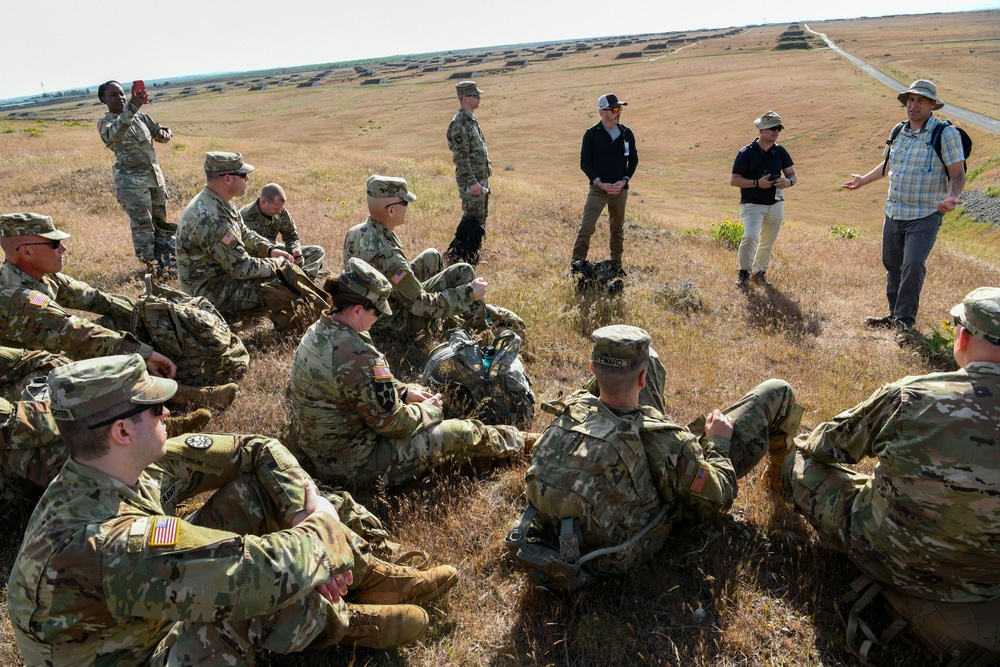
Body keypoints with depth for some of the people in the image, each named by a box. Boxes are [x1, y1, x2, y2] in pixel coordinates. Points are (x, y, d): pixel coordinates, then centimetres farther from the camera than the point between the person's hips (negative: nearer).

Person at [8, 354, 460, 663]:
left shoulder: (127, 466, -14)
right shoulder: (108, 544, -41)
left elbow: (256, 450, -9)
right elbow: (273, 570, -45)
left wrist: (311, 508, -21)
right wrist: (324, 531, -24)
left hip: (156, 601, 8)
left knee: (258, 481, -7)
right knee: (275, 586, -33)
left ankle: (374, 577, 4)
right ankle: (344, 622, 4)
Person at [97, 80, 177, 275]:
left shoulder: (140, 116, 11)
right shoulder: (105, 123, -6)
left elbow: (162, 131, 19)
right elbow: (114, 134, -29)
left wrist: (162, 133, -7)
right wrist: (131, 107, -42)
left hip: (156, 176, 6)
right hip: (131, 180, -6)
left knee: (161, 221, 13)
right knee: (142, 224, -5)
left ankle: (166, 260, 25)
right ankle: (150, 265, 4)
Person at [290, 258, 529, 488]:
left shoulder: (317, 332, -3)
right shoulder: (358, 357, -33)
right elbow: (392, 423, -22)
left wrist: (404, 391, 8)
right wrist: (428, 410, -4)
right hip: (355, 462, -9)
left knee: (418, 394, 22)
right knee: (459, 433, 3)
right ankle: (515, 442, 33)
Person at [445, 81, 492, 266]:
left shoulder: (472, 120, 12)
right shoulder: (459, 124, -19)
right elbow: (461, 158, -23)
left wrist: (487, 165, 21)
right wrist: (472, 182, -24)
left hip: (481, 178, 10)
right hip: (471, 181, -10)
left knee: (481, 215, 17)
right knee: (472, 218, -6)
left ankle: (471, 254, 29)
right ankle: (458, 255, 3)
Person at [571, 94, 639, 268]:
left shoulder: (627, 133, 4)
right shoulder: (591, 134, -5)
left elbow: (634, 159, 10)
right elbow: (584, 162, -5)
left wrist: (624, 181, -6)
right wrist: (600, 183, -14)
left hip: (620, 189, 4)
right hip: (598, 189, -3)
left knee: (618, 228, 14)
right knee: (586, 227, -12)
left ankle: (617, 265, 27)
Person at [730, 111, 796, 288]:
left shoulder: (780, 152, 6)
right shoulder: (746, 153, -7)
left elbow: (793, 175, 11)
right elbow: (734, 180, -9)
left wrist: (788, 182, -14)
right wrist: (757, 183, -21)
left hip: (775, 205, 5)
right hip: (752, 205, -5)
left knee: (768, 243, 11)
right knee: (750, 236, -23)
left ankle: (759, 272, 31)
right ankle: (744, 272, -3)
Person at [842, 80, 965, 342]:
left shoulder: (945, 133, -9)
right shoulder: (899, 132, 9)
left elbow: (958, 174, -11)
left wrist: (951, 196, -29)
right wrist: (864, 179, 31)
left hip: (925, 216, -6)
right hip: (893, 212, 6)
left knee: (913, 266, -16)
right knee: (892, 266, 12)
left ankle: (905, 322, -5)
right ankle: (895, 315, 26)